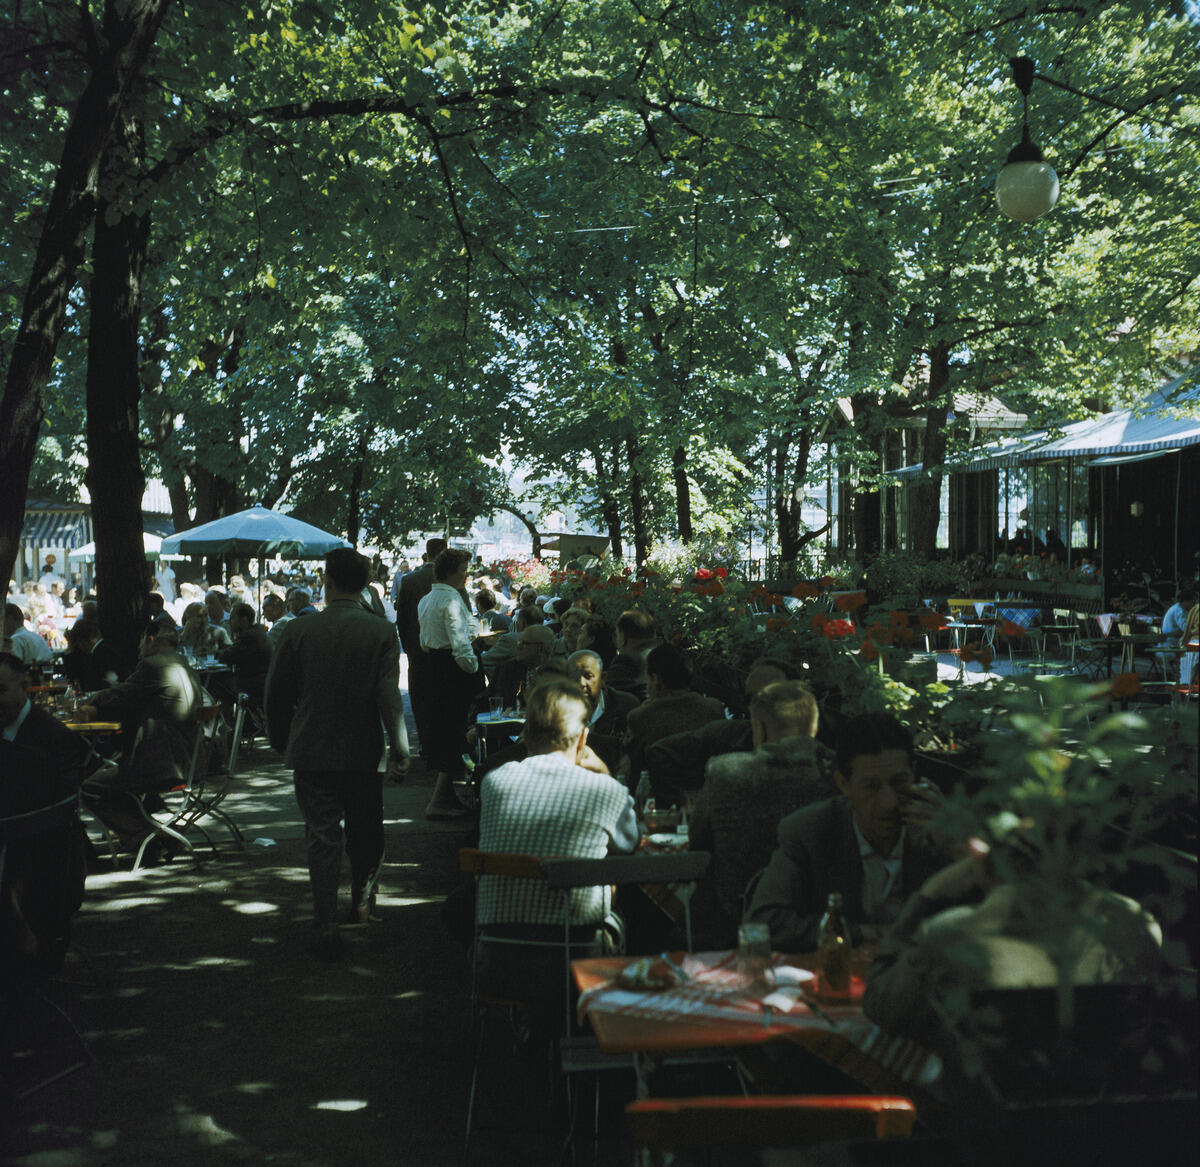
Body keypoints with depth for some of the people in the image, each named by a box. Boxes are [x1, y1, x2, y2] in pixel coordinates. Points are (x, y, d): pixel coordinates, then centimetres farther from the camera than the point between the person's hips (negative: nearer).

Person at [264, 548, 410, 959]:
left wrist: (282, 743, 14)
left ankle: (327, 929, 5)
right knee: (366, 835, 20)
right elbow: (389, 697, -13)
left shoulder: (299, 630, -5)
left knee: (322, 839, 6)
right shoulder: (381, 632, -8)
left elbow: (276, 694, 1)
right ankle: (361, 901, 27)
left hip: (311, 752, 1)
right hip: (363, 753, 0)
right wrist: (399, 751, -7)